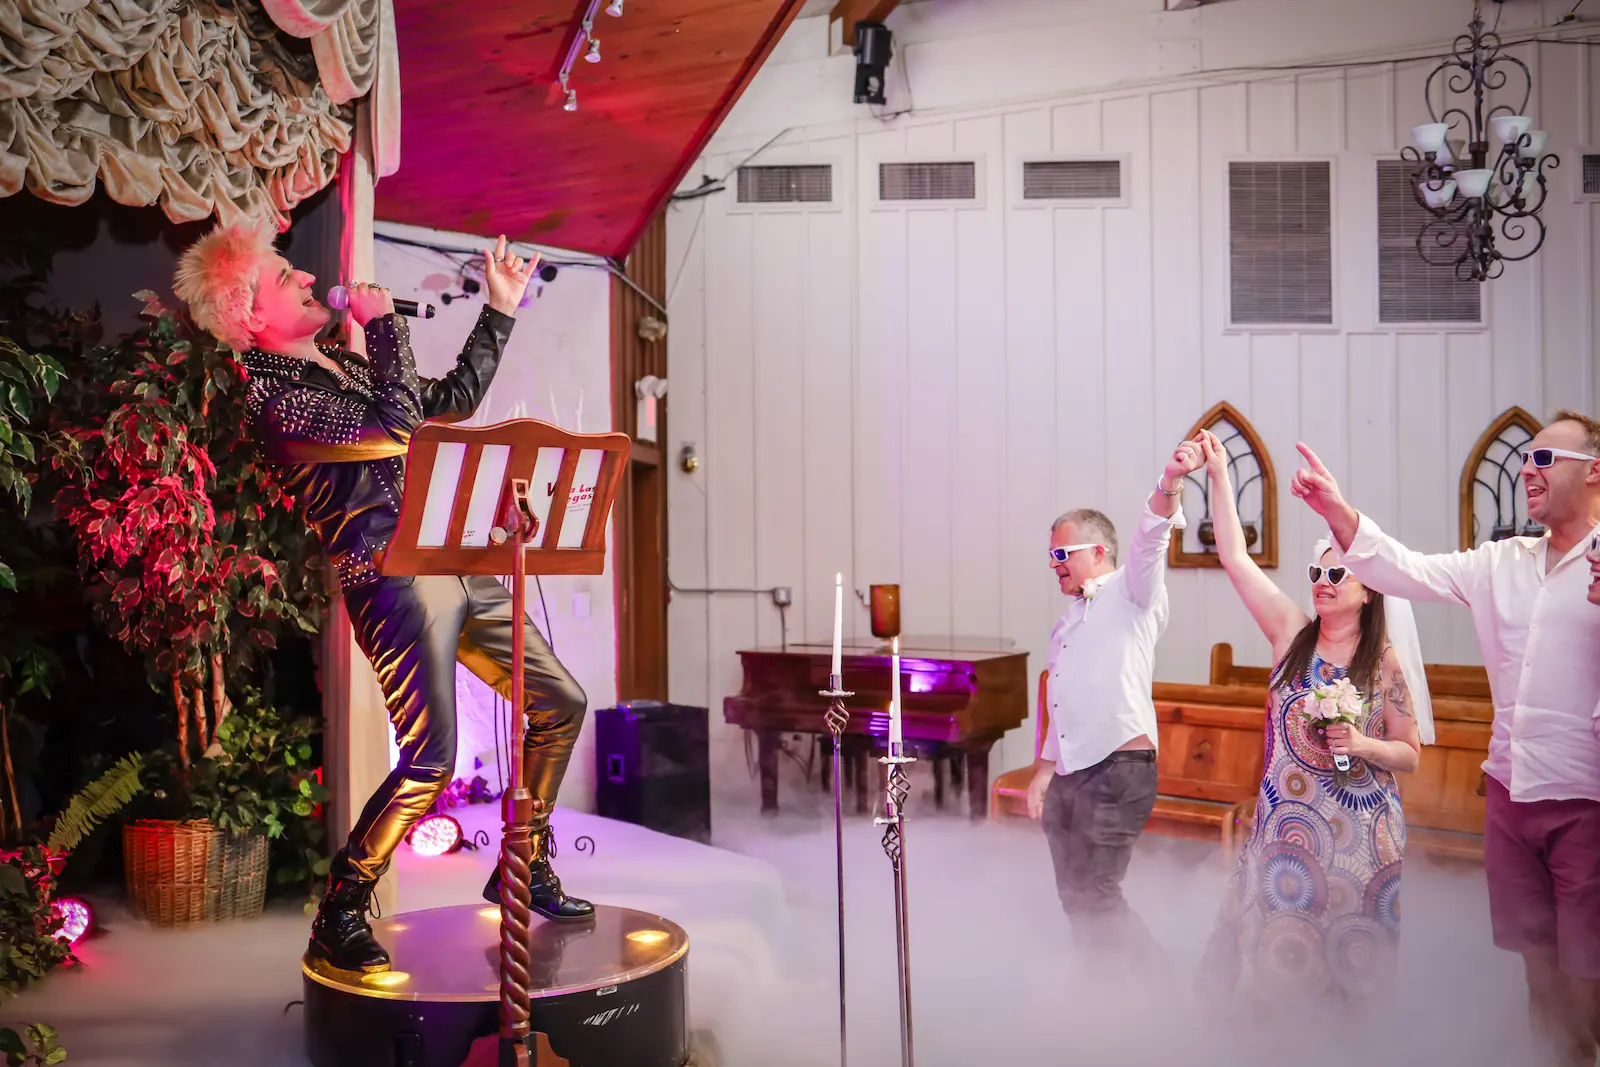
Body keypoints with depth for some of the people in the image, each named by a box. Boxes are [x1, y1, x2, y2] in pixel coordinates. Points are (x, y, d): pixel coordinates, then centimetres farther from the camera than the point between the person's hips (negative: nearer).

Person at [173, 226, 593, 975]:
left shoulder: (345, 366, 21)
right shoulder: (272, 392, -7)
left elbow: (454, 399, 29)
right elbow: (397, 423, -19)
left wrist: (500, 309, 30)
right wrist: (385, 323, -6)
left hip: (457, 567, 9)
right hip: (393, 581, -9)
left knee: (560, 703, 11)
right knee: (430, 758, -17)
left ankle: (524, 868, 26)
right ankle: (338, 915, 4)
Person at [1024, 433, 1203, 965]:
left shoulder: (1130, 593, 1)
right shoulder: (1071, 618, 23)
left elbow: (1150, 540, -19)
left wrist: (1171, 482, -37)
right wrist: (1044, 770, 21)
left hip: (1119, 769, -8)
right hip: (1068, 776, 8)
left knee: (1095, 896, -13)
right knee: (1075, 900, 9)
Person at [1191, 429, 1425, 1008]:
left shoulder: (1386, 661, -1)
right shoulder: (1292, 635, 3)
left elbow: (1410, 755, 3)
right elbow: (1235, 559, -2)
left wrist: (1362, 745, -17)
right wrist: (1219, 477, -6)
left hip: (1357, 830, -2)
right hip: (1285, 822, 2)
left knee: (1348, 958, 5)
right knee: (1276, 950, 5)